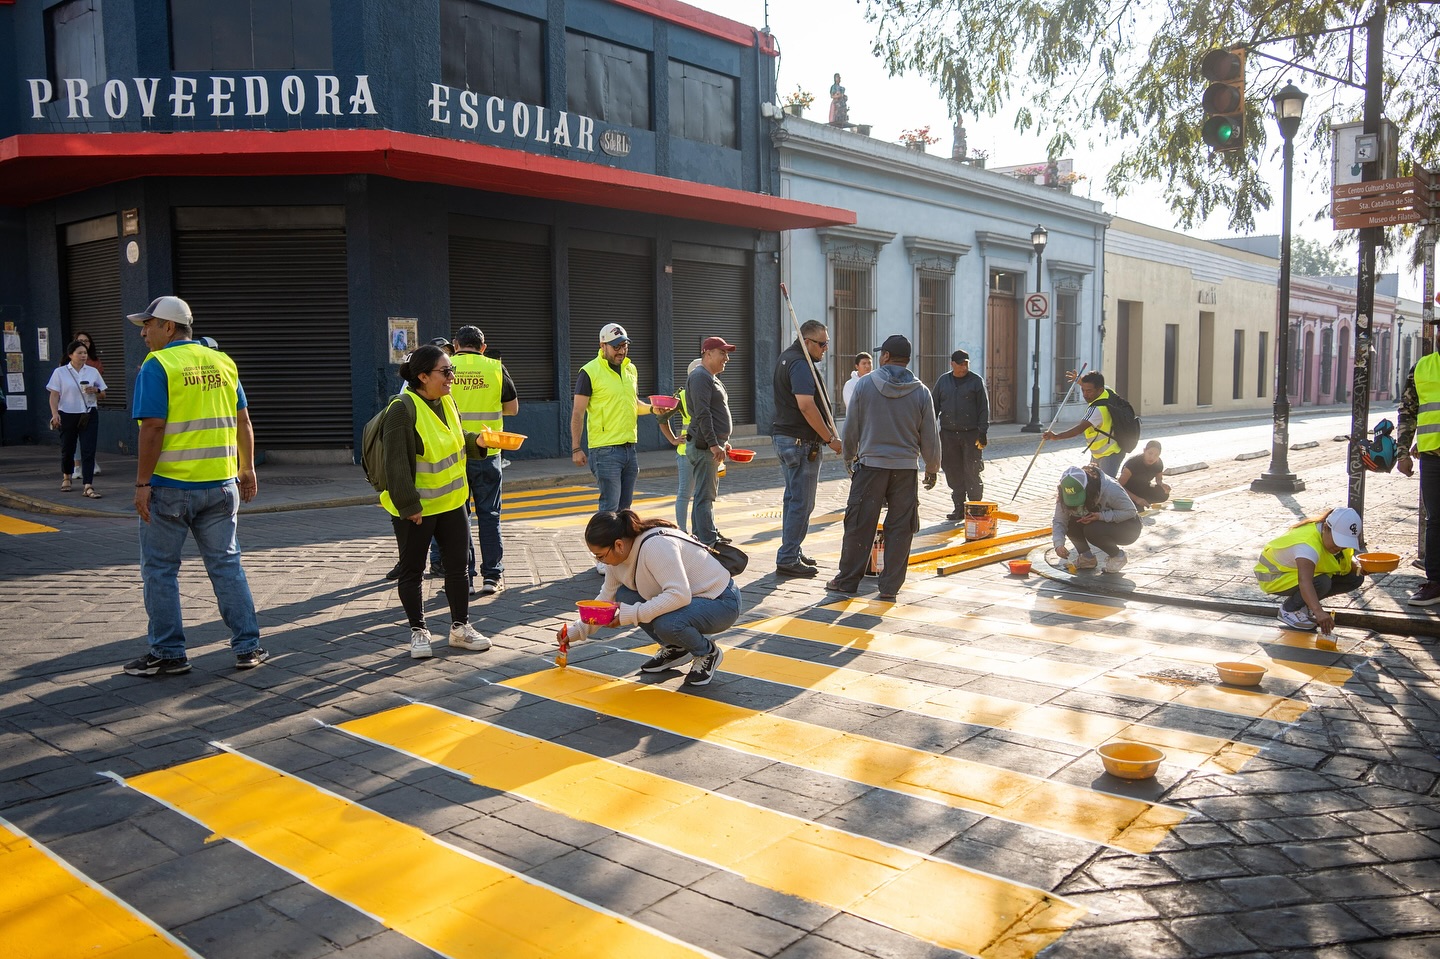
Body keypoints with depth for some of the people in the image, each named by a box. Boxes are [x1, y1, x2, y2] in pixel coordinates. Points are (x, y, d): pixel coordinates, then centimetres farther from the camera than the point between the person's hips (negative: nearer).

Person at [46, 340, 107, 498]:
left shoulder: (93, 372, 8)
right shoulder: (60, 372, 1)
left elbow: (103, 395, 13)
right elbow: (54, 396, -2)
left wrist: (96, 391, -8)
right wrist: (55, 413, -14)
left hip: (89, 415, 1)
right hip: (67, 415, -1)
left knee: (88, 450, -8)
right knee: (67, 449, 11)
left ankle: (88, 486, -12)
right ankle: (66, 477, 37)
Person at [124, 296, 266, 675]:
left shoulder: (157, 366, -9)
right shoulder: (222, 362, 8)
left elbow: (153, 428, -16)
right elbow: (243, 421, 10)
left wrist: (142, 483, -12)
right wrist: (247, 468, 17)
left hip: (170, 487, -5)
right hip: (221, 484, 5)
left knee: (160, 569, 8)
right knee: (226, 564, 11)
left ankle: (168, 653, 14)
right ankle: (248, 647, 12)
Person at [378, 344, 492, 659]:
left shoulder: (446, 402, 4)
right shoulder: (402, 409, -19)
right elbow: (396, 462, -20)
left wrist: (477, 442, 0)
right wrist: (409, 506, -21)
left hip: (451, 502, 7)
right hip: (414, 509, -7)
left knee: (457, 566, 11)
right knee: (412, 571, 7)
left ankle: (460, 627, 24)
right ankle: (418, 632, 19)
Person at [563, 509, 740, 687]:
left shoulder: (656, 546, -30)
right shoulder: (618, 554, -3)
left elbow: (679, 596, -37)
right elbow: (607, 597, 11)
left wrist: (632, 615, -34)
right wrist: (577, 630, 9)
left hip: (722, 602, -9)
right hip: (687, 597, 9)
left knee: (667, 623, -34)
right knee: (624, 596, -4)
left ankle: (708, 653, -3)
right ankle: (674, 649, 11)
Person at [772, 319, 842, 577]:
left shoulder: (787, 358, 17)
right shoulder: (800, 364, -17)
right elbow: (806, 406, -25)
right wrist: (830, 439, -19)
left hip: (782, 437, 11)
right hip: (801, 441, -11)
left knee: (793, 498, 17)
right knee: (801, 503, -6)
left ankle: (792, 553, 25)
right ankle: (788, 560, -4)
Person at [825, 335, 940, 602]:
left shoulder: (865, 384, -4)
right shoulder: (921, 392, -1)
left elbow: (851, 427, 2)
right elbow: (930, 437, 3)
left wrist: (849, 457, 19)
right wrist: (932, 468, 18)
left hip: (871, 464, -1)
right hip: (906, 469, 1)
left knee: (859, 524, 6)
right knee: (900, 528, 6)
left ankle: (847, 580, 14)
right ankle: (890, 586, 8)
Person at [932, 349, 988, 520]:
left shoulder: (976, 381, 1)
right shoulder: (943, 381, 10)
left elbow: (984, 409, 0)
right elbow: (935, 406, 13)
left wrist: (983, 433, -7)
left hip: (971, 434, -3)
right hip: (948, 434, 3)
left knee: (972, 472, -5)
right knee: (953, 473, 5)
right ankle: (959, 508, 14)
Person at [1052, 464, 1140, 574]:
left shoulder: (1109, 488, -33)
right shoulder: (1066, 495, -19)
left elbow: (1130, 511, -25)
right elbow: (1059, 521, -19)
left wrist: (1101, 516, -36)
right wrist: (1059, 544, -36)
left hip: (1129, 528, -5)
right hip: (1100, 524, 5)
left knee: (1092, 530, -33)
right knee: (1071, 522, -22)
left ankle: (1117, 556, -6)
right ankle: (1087, 557, -3)